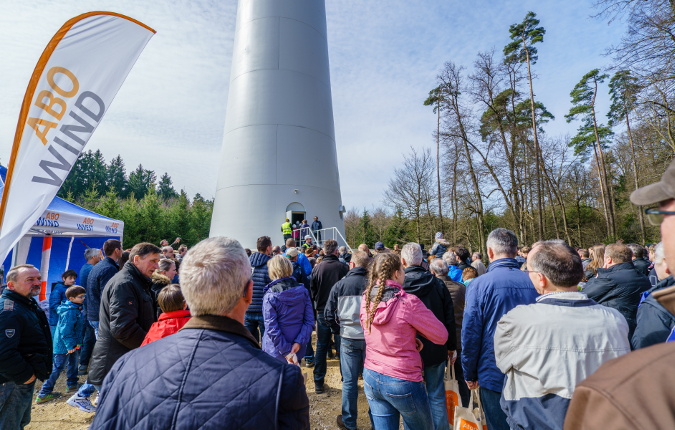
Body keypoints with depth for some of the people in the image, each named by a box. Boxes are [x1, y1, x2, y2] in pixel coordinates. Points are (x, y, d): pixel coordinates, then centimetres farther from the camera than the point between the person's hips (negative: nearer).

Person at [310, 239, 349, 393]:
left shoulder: (317, 267, -6)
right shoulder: (343, 267, -12)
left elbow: (312, 289, 2)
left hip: (322, 311, 2)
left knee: (321, 347, 12)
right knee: (342, 346, 11)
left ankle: (318, 383, 17)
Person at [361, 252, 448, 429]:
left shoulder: (366, 300, -5)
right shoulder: (408, 302, -22)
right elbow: (441, 336, -12)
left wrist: (408, 339, 1)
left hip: (371, 378, 5)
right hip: (402, 382, -5)